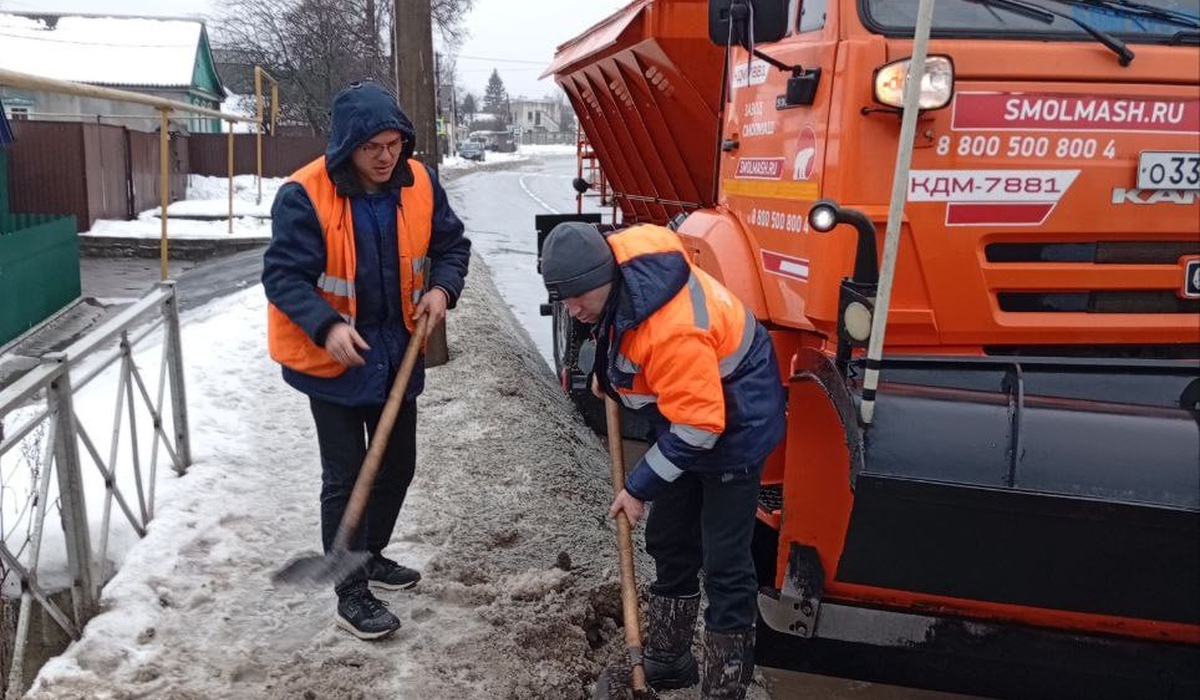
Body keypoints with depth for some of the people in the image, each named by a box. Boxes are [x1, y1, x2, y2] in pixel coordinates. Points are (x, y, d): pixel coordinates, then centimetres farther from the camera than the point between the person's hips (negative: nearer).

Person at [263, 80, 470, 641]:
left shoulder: (419, 182, -6)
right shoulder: (304, 195, -21)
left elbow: (451, 242, 6)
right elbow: (284, 274, -21)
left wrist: (442, 288, -14)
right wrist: (327, 326, -37)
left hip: (397, 353, 6)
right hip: (332, 358, -6)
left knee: (397, 465, 17)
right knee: (345, 477, -1)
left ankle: (371, 555, 40)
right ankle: (352, 593, 12)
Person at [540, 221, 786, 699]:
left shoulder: (673, 332, -39)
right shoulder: (615, 260, -12)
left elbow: (697, 429, -32)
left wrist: (638, 488, -22)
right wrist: (605, 371, 14)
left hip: (733, 426, -9)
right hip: (685, 411, 10)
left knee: (723, 562, -5)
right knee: (667, 542, 17)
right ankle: (667, 660, 33)